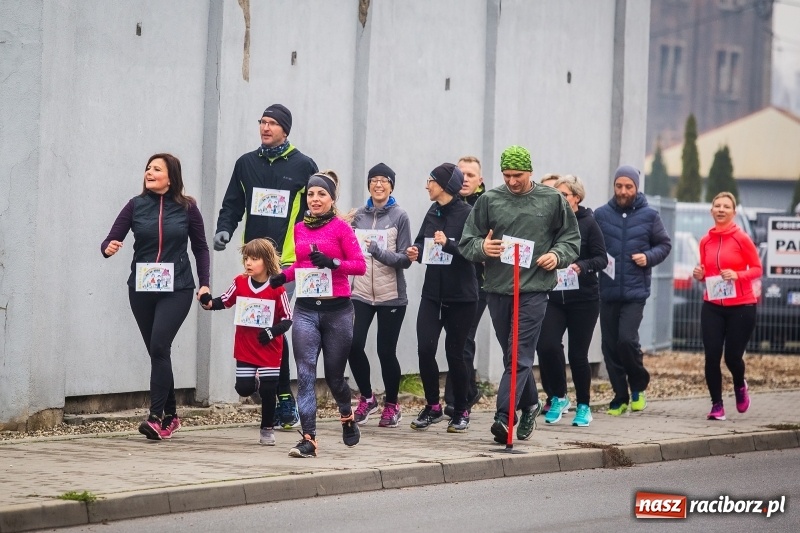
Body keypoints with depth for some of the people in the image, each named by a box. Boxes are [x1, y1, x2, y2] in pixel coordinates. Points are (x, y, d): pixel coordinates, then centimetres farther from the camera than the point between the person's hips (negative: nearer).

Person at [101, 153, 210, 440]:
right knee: (157, 351, 8)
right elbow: (111, 239, -1)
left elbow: (200, 247, 9)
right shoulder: (136, 205, 3)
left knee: (159, 346, -18)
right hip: (141, 288, 3)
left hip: (177, 290, -3)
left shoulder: (186, 208, 0)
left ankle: (157, 416, -18)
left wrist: (204, 284, 1)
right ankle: (170, 415, 22)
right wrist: (108, 248, -25)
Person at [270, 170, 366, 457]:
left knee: (334, 375, 10)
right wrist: (283, 276, 5)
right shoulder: (300, 229, 9)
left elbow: (360, 265, -7)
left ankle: (347, 417, 41)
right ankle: (308, 439, -12)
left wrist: (332, 263, -22)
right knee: (305, 374, -9)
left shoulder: (341, 227, -4)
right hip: (306, 309, 3)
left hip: (337, 308, -3)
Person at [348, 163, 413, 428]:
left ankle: (392, 405, 20)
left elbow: (405, 258, -8)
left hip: (391, 295, -3)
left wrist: (379, 251, -21)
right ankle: (367, 398, 14)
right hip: (361, 293, 3)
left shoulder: (399, 216, -4)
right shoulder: (359, 215, 6)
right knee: (353, 345, -8)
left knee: (386, 351, 1)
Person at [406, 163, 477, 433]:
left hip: (460, 296, -5)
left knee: (454, 353, 2)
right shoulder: (433, 213, 9)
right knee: (425, 348, -5)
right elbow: (422, 241, 19)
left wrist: (448, 244, -31)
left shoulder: (467, 214, -11)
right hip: (432, 292, 5)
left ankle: (461, 412, 17)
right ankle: (432, 407, 10)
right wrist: (415, 251, -2)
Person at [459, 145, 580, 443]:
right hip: (497, 289, 3)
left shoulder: (552, 200, 4)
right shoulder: (489, 200, 5)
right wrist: (481, 247, -14)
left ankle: (505, 416, -18)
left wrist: (557, 255, -7)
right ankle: (529, 405, 31)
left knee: (519, 356, -11)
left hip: (533, 290, -3)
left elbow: (571, 238, 13)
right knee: (513, 355, 13)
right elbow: (467, 242, 8)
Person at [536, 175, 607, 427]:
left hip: (583, 299, -2)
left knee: (578, 353, 2)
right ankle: (558, 398, 8)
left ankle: (583, 406, 21)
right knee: (546, 345, -14)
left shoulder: (588, 223, -4)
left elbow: (601, 259, -6)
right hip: (553, 296, 2)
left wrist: (581, 267, -22)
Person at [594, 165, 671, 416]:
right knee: (609, 346, 4)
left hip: (635, 291, -2)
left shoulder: (649, 216, 3)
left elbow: (665, 244, 10)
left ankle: (638, 385, 9)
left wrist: (649, 257, -8)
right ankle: (620, 397, 17)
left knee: (626, 339, -16)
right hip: (608, 291, 2)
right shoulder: (601, 214, 4)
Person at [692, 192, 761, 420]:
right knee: (711, 356, -7)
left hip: (741, 307, -3)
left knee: (733, 356, 0)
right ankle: (717, 405, 8)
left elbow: (757, 269, -3)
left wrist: (738, 275, -20)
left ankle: (740, 386, 35)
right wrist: (700, 275, -4)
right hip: (712, 307, 3)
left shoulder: (742, 238, -7)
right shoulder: (706, 241, 5)